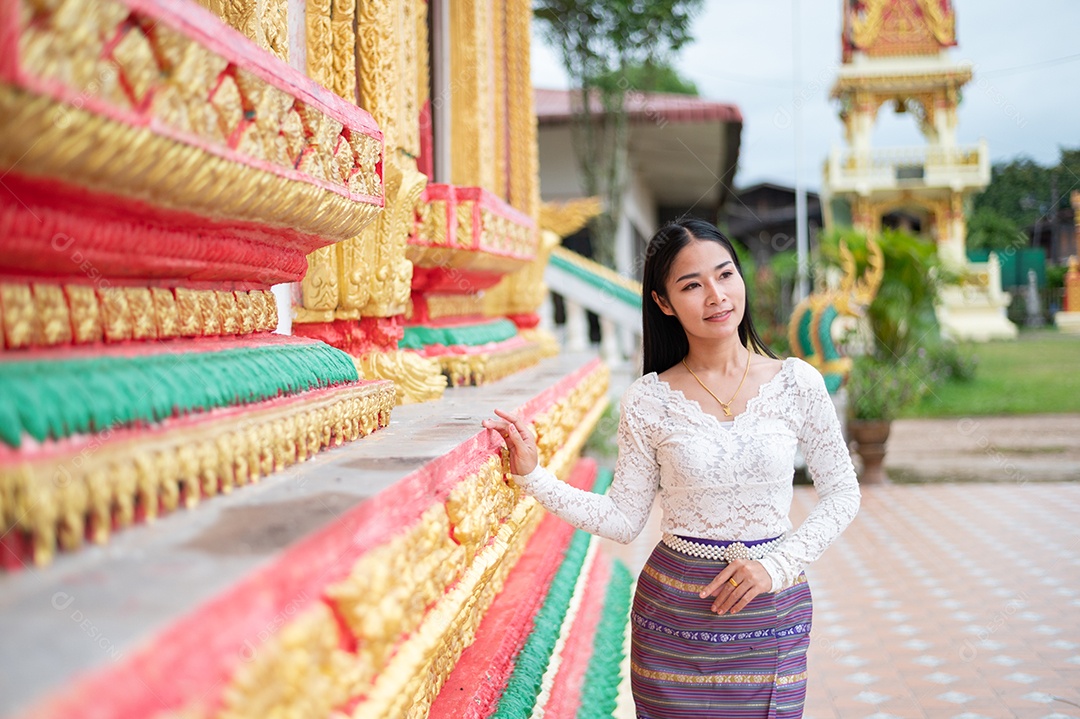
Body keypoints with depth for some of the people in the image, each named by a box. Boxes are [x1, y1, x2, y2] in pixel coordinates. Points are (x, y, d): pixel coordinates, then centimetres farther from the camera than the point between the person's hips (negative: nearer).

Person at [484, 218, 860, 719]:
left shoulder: (796, 383, -5)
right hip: (673, 614, 0)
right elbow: (624, 520, -5)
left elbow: (841, 492, 2)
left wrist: (777, 565, -9)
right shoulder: (648, 401, -7)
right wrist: (532, 475, -14)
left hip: (770, 619, 1)